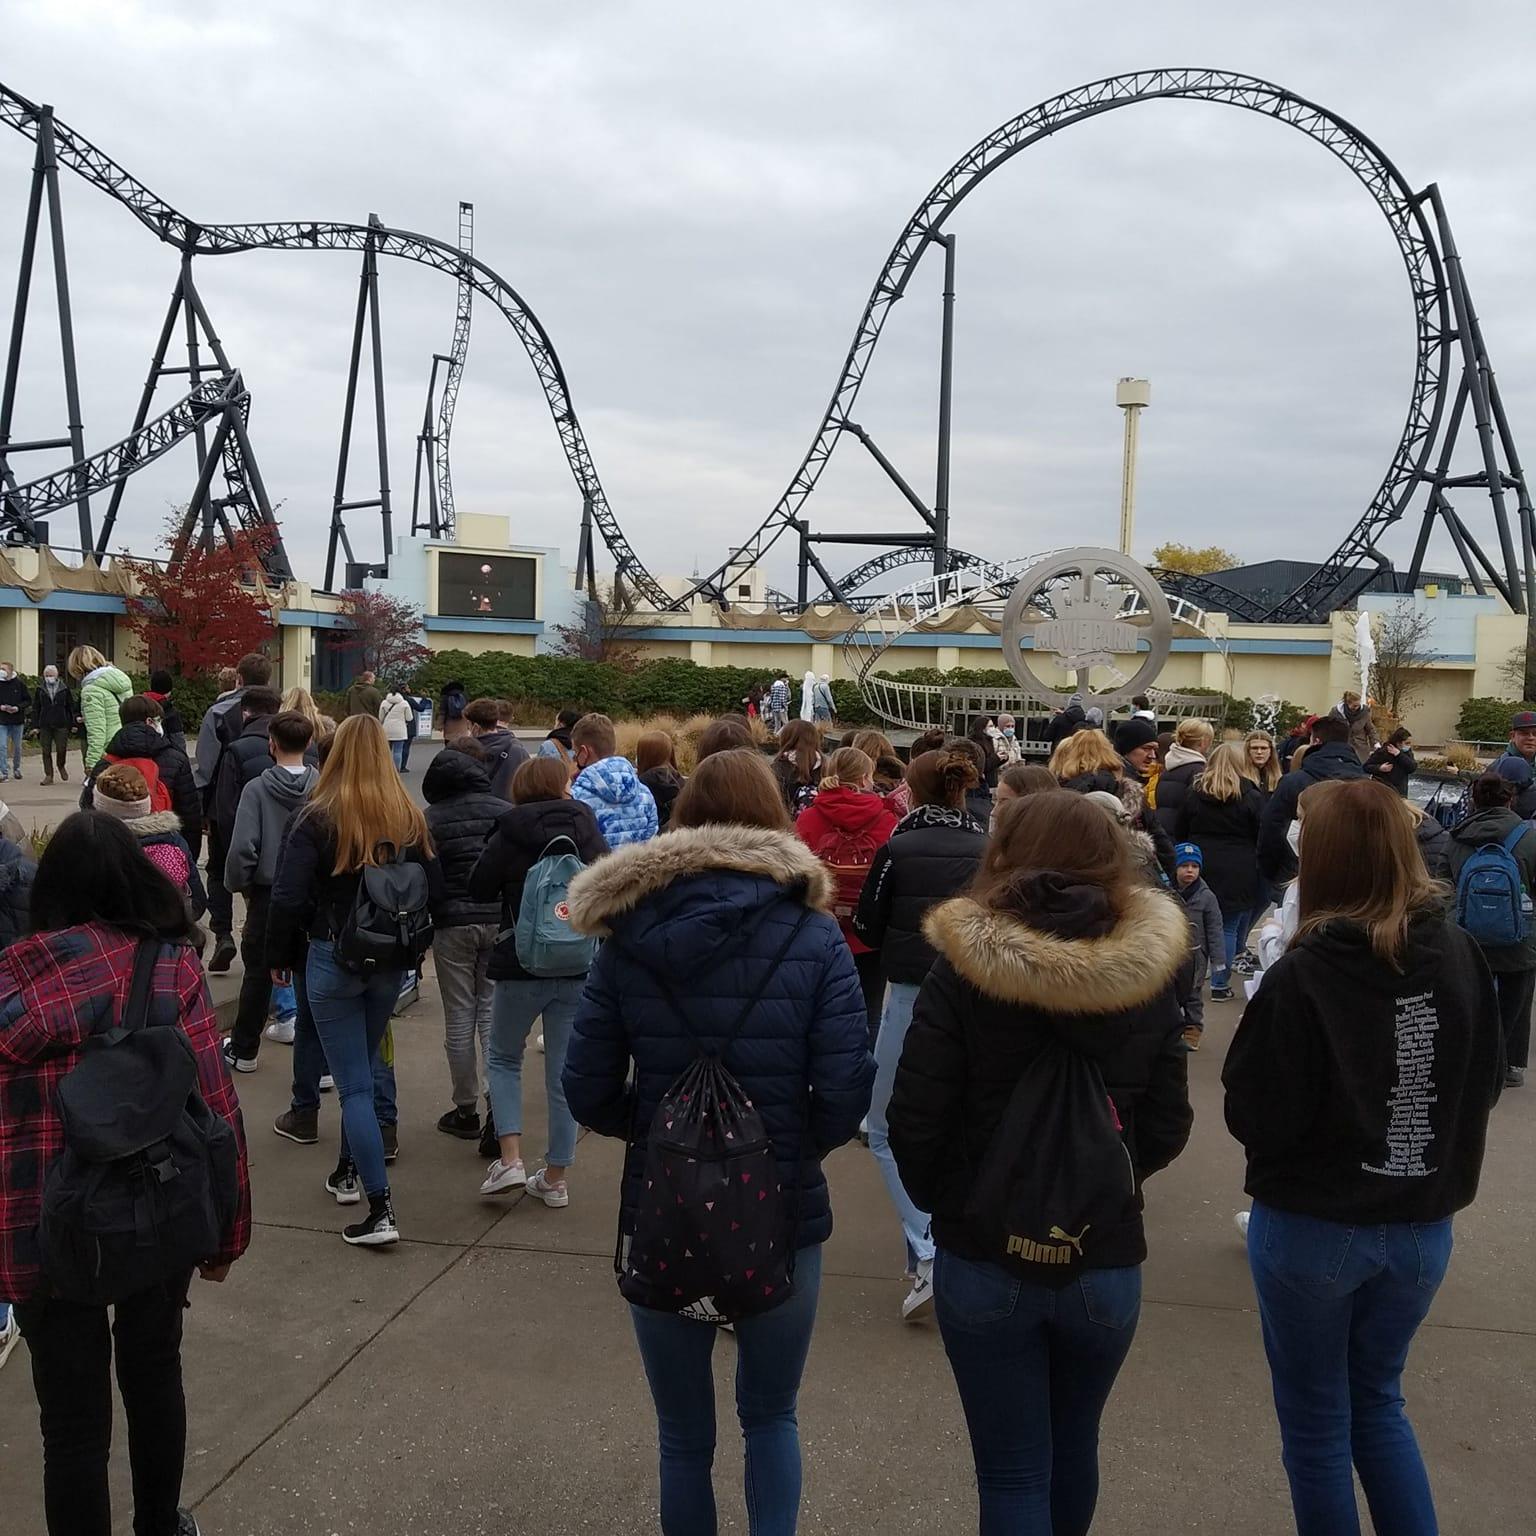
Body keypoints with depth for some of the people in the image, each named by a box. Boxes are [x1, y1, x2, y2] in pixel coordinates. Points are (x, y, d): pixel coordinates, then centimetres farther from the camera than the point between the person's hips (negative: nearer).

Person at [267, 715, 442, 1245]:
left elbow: (288, 898, -13)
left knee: (354, 1084, -1)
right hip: (392, 963, 4)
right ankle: (348, 1171, 36)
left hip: (333, 959, -4)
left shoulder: (317, 818, -12)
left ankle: (381, 1209, -5)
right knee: (362, 1068, 23)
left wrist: (279, 957, 0)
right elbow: (433, 890, 3)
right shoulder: (410, 819, -2)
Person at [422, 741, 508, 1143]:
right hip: (500, 921, 1)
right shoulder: (503, 811, 0)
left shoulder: (430, 819, -3)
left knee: (459, 1018, 7)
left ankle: (467, 1109, 14)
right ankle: (498, 1104, -2)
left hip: (452, 924, -1)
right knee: (492, 1012, 8)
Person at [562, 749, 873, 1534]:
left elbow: (587, 1093, -5)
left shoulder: (627, 937, -7)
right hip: (784, 1214, -1)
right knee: (770, 1414, 24)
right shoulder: (814, 938, -11)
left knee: (683, 1433, 21)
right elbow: (847, 1092, -15)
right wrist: (798, 1145, 5)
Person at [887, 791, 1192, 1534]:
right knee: (1073, 1445, 26)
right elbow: (1167, 1128, -3)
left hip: (984, 1261, -3)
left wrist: (943, 1200, 6)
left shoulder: (962, 971, -15)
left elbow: (914, 1121, -14)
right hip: (1106, 1261, 3)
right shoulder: (1150, 974, -7)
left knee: (1013, 1469, 11)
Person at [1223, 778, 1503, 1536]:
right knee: (1377, 1400, 25)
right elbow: (1483, 1086, 4)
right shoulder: (1461, 956, -9)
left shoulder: (1302, 976, -24)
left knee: (1315, 1418, 16)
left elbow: (1254, 1118, -17)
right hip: (1422, 1226, 4)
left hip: (1314, 1228, -4)